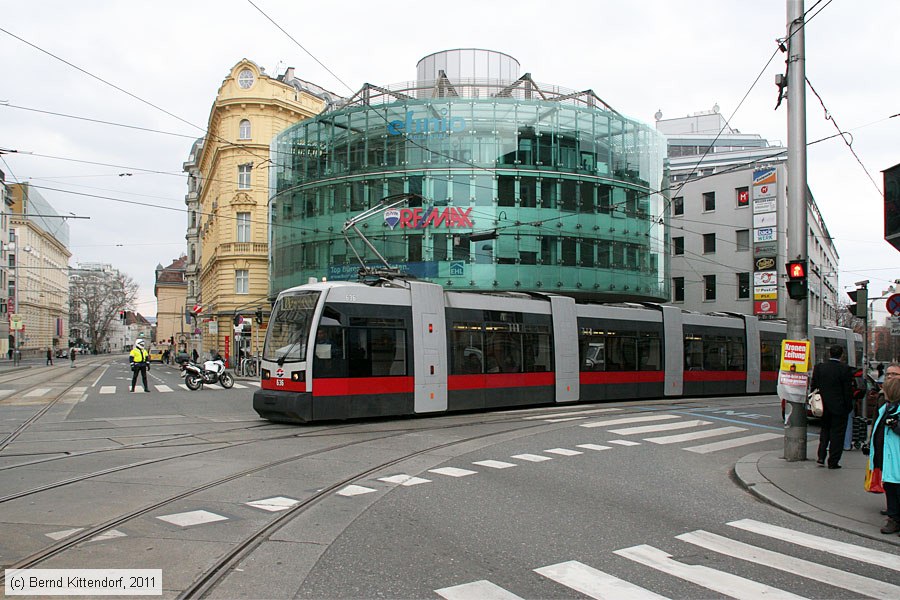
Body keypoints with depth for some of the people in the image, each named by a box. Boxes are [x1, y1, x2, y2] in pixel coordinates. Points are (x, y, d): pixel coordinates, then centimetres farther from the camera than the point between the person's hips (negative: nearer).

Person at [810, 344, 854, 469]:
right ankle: (833, 462, 7)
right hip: (839, 407, -3)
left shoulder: (819, 367, -1)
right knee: (837, 434, 5)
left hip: (824, 406, 4)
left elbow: (813, 386, 3)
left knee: (825, 430, 20)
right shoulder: (844, 369, -12)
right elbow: (847, 390, -10)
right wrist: (848, 406, -1)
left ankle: (821, 456, 11)